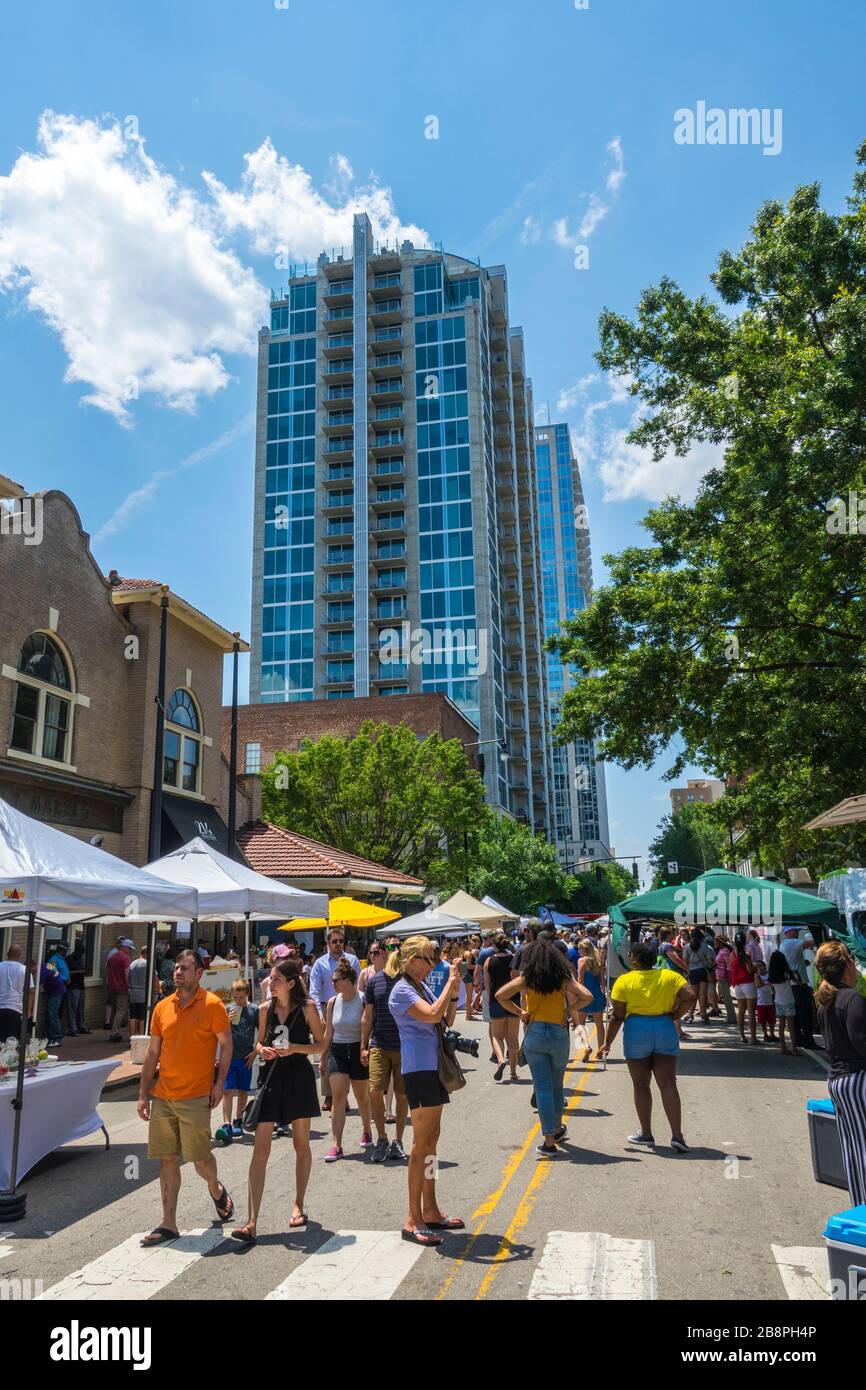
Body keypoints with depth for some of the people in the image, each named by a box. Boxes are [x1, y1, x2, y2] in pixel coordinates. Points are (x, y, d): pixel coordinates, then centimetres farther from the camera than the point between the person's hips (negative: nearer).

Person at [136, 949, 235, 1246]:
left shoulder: (212, 1004, -7)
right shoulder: (162, 1007, 7)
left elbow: (226, 1045, -3)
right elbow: (153, 1052, 11)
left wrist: (219, 1083, -10)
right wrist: (143, 1093, 10)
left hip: (195, 1097, -4)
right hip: (162, 1096, 5)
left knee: (200, 1157, 0)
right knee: (167, 1159, 7)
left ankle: (216, 1190, 32)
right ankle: (168, 1224, 16)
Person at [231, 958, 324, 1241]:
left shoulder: (307, 1008, -7)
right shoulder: (265, 1009, 2)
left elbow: (320, 1044, -3)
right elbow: (260, 1042, 15)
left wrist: (294, 1048, -17)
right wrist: (262, 1050, -8)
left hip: (299, 1077, -2)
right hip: (271, 1077, 2)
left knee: (301, 1145, 12)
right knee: (260, 1150, -5)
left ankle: (298, 1206, 31)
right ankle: (251, 1222, -5)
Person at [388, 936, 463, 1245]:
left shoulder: (422, 988, 13)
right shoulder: (402, 990, -13)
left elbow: (446, 1021, 13)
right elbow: (432, 1015, -26)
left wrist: (453, 993, 0)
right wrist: (450, 984, -17)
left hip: (434, 1068, 9)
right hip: (418, 1069, -9)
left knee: (432, 1138, 14)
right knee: (422, 1142, -6)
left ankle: (430, 1211, 24)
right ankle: (414, 1221, 0)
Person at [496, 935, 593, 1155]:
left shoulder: (526, 979, 1)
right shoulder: (563, 978, 0)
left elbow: (500, 995, -5)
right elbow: (587, 997, -8)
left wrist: (519, 1012, 4)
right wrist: (570, 1010, 2)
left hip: (534, 1034, -1)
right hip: (559, 1034, 1)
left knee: (542, 1087, 3)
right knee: (556, 1085, 19)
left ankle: (549, 1140, 0)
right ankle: (557, 1129, 36)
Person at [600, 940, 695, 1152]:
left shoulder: (624, 981, -5)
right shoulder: (670, 976, 3)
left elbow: (617, 1016, -6)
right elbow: (691, 995, -9)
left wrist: (608, 1042, 1)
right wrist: (674, 1014, 2)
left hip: (636, 1031, -2)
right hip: (665, 1029, 2)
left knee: (641, 1085, 11)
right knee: (668, 1084, 3)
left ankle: (646, 1133, 18)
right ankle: (677, 1135, -3)